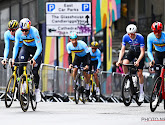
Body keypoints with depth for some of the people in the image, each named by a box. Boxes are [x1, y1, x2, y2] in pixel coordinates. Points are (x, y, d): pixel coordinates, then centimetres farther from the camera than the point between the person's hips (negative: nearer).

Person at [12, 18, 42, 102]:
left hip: (36, 49, -3)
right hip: (26, 47, 3)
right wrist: (13, 58, -22)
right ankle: (23, 82, -5)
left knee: (35, 72, -9)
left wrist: (34, 59, -44)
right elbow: (16, 46, -11)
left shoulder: (34, 31, -34)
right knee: (21, 64, -25)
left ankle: (37, 90, 12)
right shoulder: (18, 32, -23)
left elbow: (39, 48, -33)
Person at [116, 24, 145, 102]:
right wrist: (119, 60, -31)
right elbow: (122, 50, -17)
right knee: (124, 63, -26)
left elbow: (142, 52, -29)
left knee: (139, 73, -7)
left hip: (140, 53, -3)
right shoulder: (125, 37, -21)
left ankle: (141, 92, 8)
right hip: (132, 51, 3)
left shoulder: (140, 38, -31)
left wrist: (138, 61, -43)